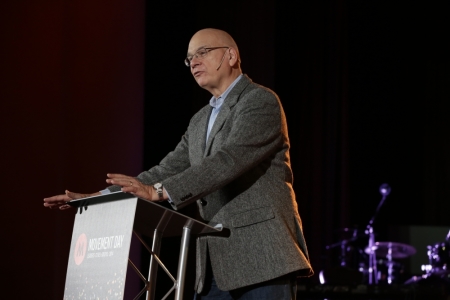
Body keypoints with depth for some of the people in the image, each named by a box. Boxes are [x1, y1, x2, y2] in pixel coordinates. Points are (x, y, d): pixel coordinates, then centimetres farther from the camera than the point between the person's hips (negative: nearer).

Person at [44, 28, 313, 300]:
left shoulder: (261, 101, -7)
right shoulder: (200, 121, 22)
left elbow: (227, 161, -20)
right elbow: (168, 171, 18)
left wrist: (158, 192, -28)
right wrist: (99, 198, 7)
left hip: (262, 256, -8)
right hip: (217, 263, 8)